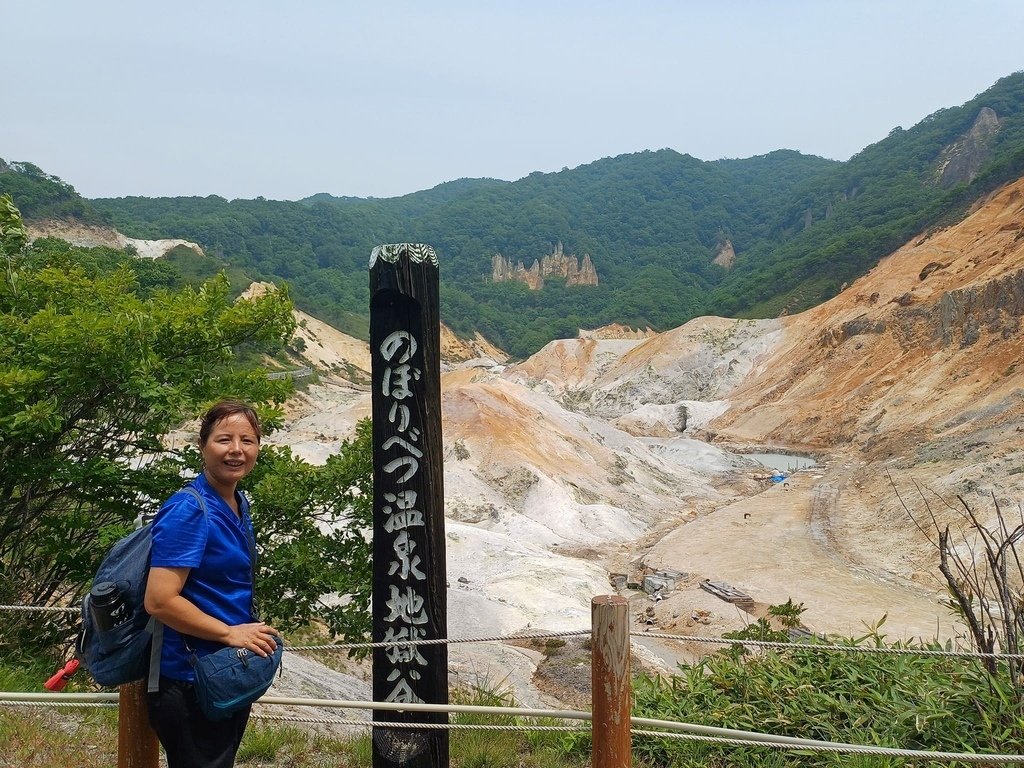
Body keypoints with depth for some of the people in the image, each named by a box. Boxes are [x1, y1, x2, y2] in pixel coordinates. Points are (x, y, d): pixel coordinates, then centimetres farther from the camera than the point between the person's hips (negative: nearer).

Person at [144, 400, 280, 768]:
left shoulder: (239, 506, 7)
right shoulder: (189, 510, -19)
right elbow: (159, 601, -25)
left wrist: (252, 630, 11)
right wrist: (230, 633, -20)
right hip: (191, 683, -9)